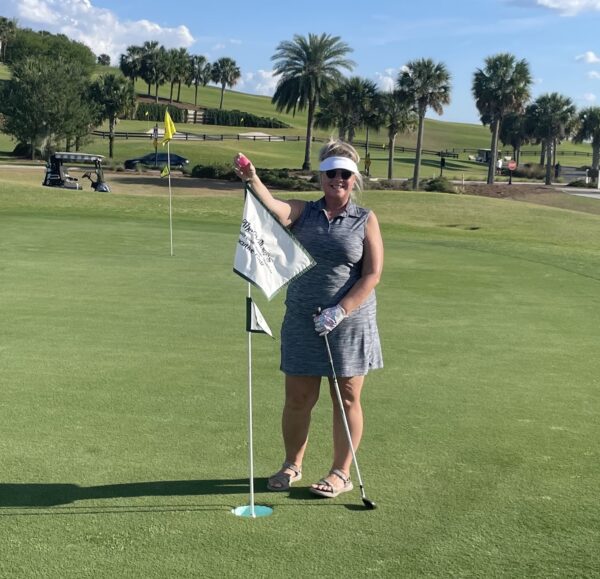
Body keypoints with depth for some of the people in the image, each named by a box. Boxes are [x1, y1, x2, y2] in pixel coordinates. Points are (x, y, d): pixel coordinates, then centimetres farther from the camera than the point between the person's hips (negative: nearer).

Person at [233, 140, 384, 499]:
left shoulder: (366, 220, 0)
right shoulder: (304, 212, 5)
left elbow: (372, 275, -7)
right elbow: (273, 207, -17)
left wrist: (339, 311, -16)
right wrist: (252, 180, -37)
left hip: (350, 322, -1)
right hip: (303, 320, 2)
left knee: (347, 398, 7)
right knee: (298, 398, 8)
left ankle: (341, 473, 22)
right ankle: (292, 465, 28)